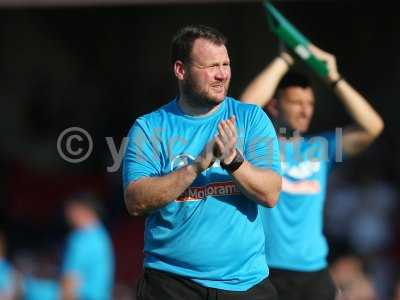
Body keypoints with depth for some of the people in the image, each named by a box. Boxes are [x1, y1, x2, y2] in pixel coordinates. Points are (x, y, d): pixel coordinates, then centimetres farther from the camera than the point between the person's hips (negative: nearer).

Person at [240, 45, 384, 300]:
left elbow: (372, 127, 1)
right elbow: (246, 107, -19)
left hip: (315, 270, 5)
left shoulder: (318, 147, 11)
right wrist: (284, 60, -10)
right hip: (269, 270, -5)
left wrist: (334, 78, -3)